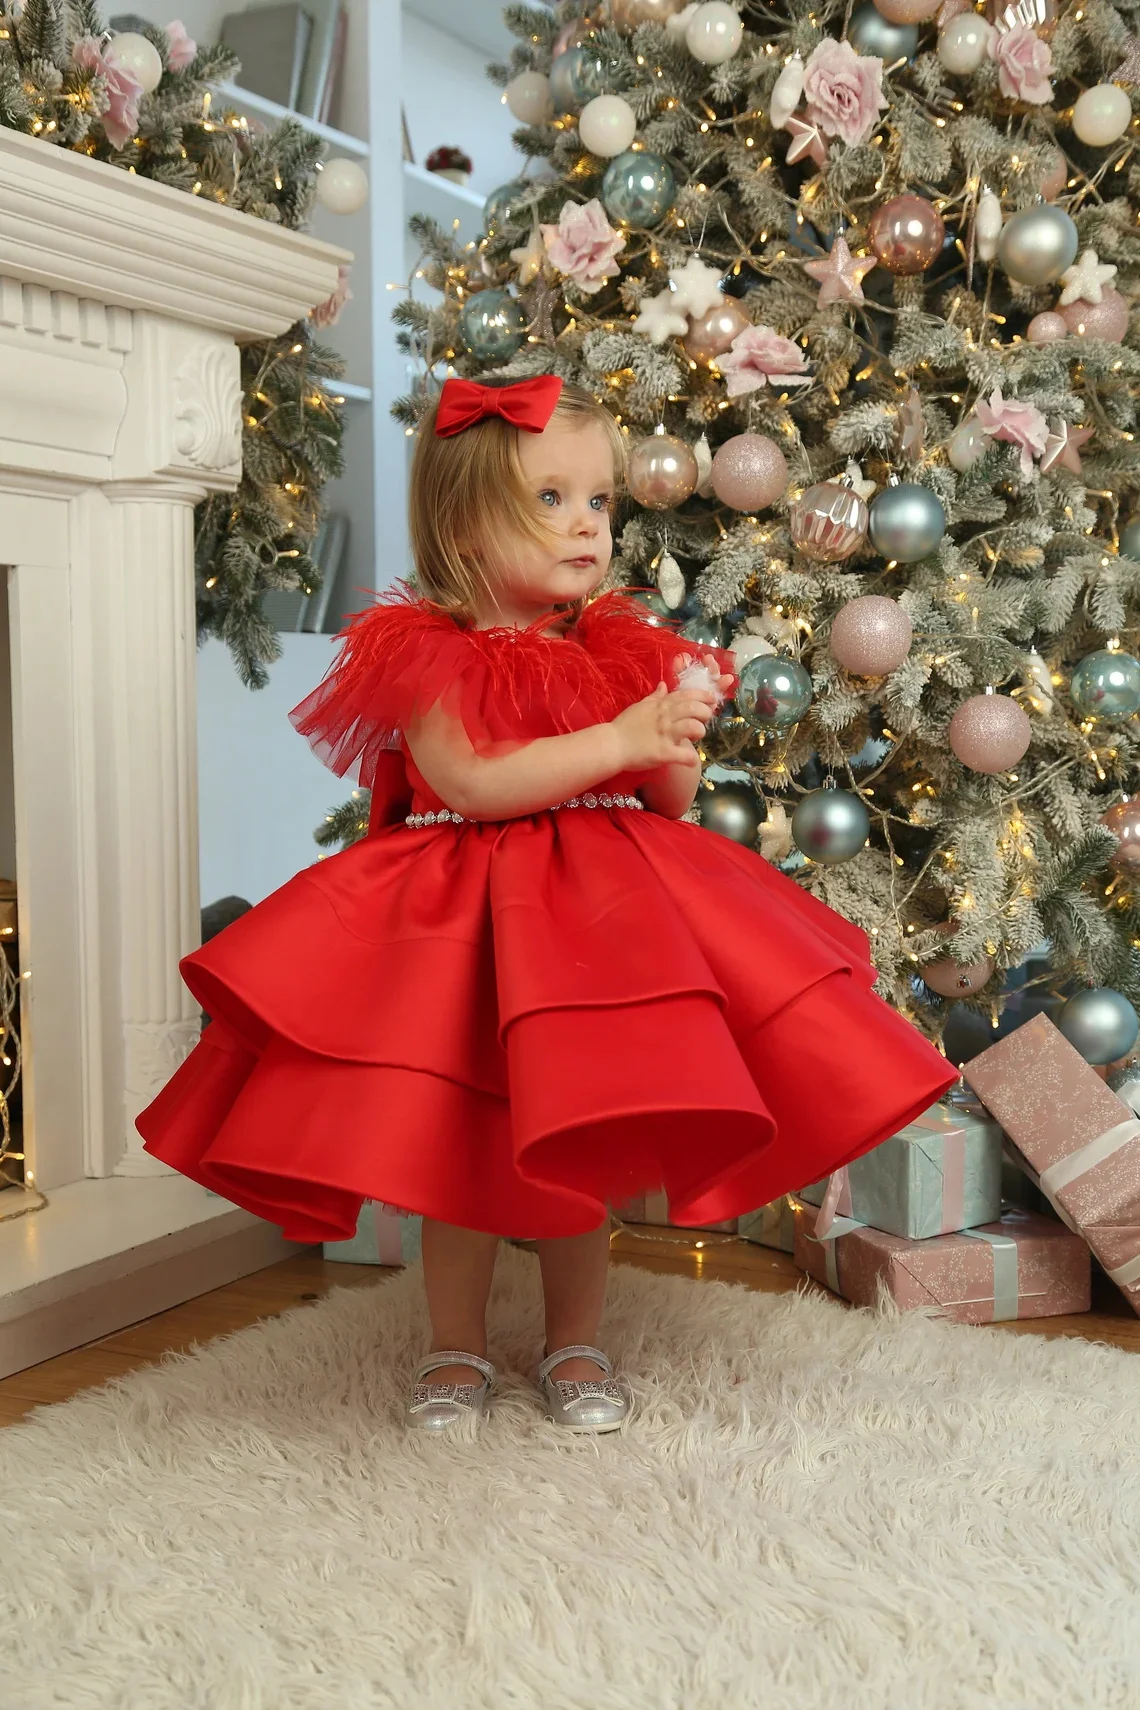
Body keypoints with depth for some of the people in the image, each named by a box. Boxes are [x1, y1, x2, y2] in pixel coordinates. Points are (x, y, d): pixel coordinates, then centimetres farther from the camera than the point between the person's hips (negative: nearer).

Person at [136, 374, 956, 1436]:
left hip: (605, 917, 4)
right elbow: (471, 781, -22)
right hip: (462, 921, -3)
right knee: (459, 1148, 6)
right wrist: (619, 740, -23)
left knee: (586, 1151, 9)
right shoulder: (427, 654, -8)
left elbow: (670, 804, 11)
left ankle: (576, 1344, 28)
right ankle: (456, 1347, 26)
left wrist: (675, 757, -13)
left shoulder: (622, 654, 7)